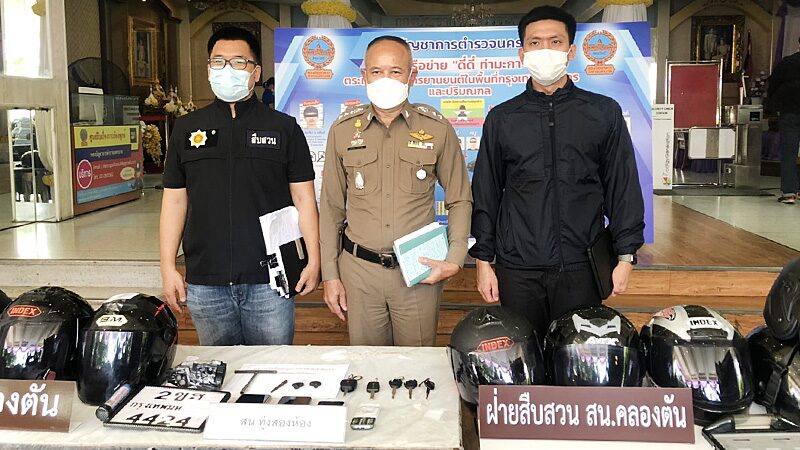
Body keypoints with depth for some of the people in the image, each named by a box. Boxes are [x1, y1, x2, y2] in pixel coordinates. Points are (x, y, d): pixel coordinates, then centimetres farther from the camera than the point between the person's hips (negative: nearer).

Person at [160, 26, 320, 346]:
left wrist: (313, 260, -4)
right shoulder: (187, 129, 8)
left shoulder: (284, 128, 2)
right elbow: (175, 200, 9)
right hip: (205, 281, 2)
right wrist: (168, 266, 4)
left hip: (270, 279, -2)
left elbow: (303, 198, 2)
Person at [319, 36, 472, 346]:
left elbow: (460, 200, 7)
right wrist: (330, 275, 5)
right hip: (359, 269, 1)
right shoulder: (343, 130, 3)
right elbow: (331, 207, 8)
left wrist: (455, 260, -6)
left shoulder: (437, 129, 0)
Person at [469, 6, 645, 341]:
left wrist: (626, 256, 0)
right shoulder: (502, 119, 8)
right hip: (518, 270, 1)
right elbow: (486, 196, 9)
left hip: (581, 269, 0)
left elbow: (624, 188, 6)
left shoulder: (605, 113, 7)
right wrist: (483, 261, 4)